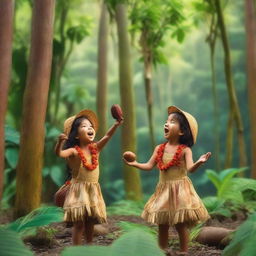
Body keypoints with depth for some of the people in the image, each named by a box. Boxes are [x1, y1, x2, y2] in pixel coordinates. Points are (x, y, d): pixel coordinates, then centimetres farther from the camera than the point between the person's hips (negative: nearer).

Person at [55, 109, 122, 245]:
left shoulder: (96, 148, 3)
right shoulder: (74, 151, -11)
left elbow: (107, 136, -9)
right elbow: (59, 153, -28)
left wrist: (116, 124, -25)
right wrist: (60, 141, -48)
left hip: (93, 190, 5)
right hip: (79, 189, -5)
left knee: (90, 223, 14)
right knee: (79, 223, -4)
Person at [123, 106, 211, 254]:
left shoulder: (185, 150, -10)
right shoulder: (159, 149, 5)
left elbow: (190, 168, -23)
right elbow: (149, 166, 8)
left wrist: (199, 162, -42)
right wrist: (135, 164, -5)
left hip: (180, 189, -5)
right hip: (163, 190, 5)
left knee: (181, 225, -2)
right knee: (162, 225, 11)